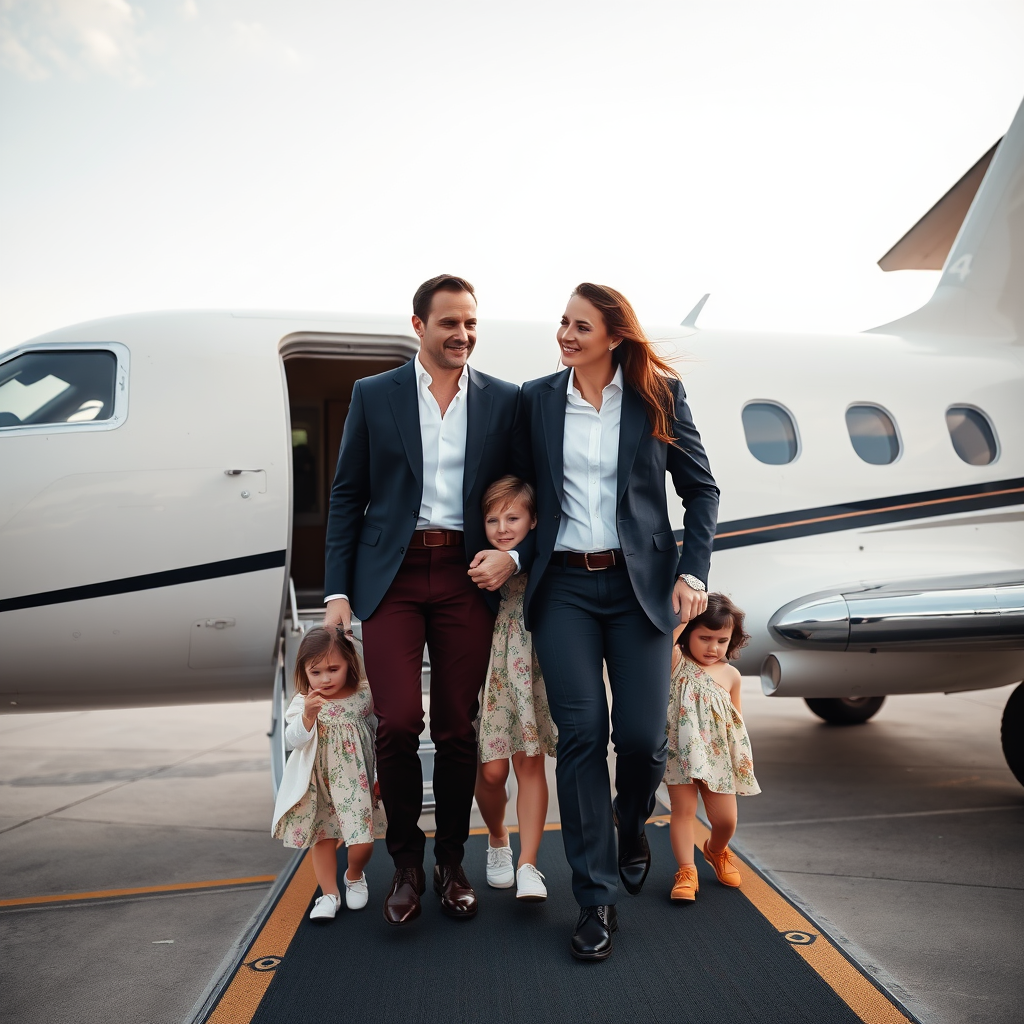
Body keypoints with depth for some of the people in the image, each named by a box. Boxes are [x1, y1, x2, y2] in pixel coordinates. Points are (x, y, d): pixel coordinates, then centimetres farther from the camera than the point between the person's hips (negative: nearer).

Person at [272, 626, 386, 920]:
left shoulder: (364, 696, -8)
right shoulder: (303, 702, -10)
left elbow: (377, 734, 4)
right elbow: (293, 740, -16)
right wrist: (308, 714, -33)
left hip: (355, 783, 0)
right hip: (317, 785, 1)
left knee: (362, 841, -1)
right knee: (322, 838, 10)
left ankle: (354, 877, 30)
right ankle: (329, 894, 27)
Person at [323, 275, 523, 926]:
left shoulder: (504, 400, 8)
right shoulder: (374, 395, 6)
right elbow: (347, 496, 6)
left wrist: (511, 554, -7)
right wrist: (336, 591, 0)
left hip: (467, 577, 1)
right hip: (392, 575, -1)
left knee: (458, 729, 5)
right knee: (398, 722, -10)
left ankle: (451, 863, 24)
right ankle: (406, 864, 14)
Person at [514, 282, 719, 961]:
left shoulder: (660, 394, 1)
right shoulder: (538, 398, 6)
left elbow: (702, 489, 5)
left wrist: (693, 572, -5)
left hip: (641, 583, -1)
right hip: (564, 586, 1)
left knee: (642, 735, -2)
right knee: (582, 734, -3)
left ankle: (631, 825, 35)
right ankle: (596, 899, 11)